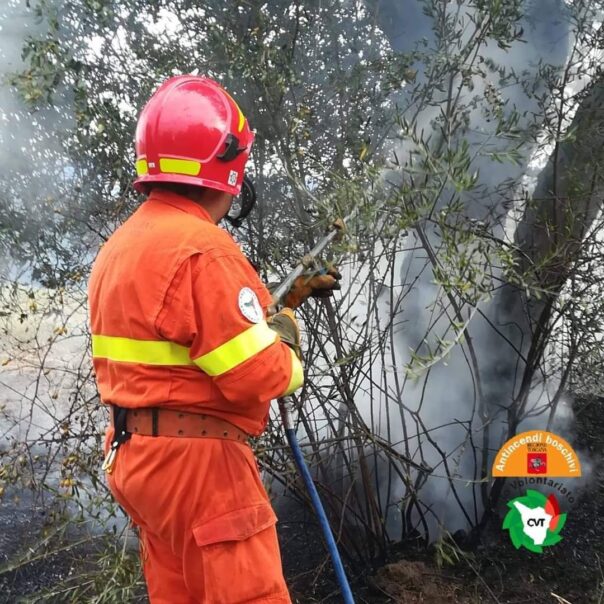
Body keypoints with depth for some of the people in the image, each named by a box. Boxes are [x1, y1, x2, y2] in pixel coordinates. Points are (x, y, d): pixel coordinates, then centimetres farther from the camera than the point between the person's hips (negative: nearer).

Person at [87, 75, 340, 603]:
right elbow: (261, 376, -22)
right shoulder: (201, 247, -20)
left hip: (138, 454, 10)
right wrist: (286, 328, -1)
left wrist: (289, 297, 19)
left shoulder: (120, 246, 11)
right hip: (196, 460, -10)